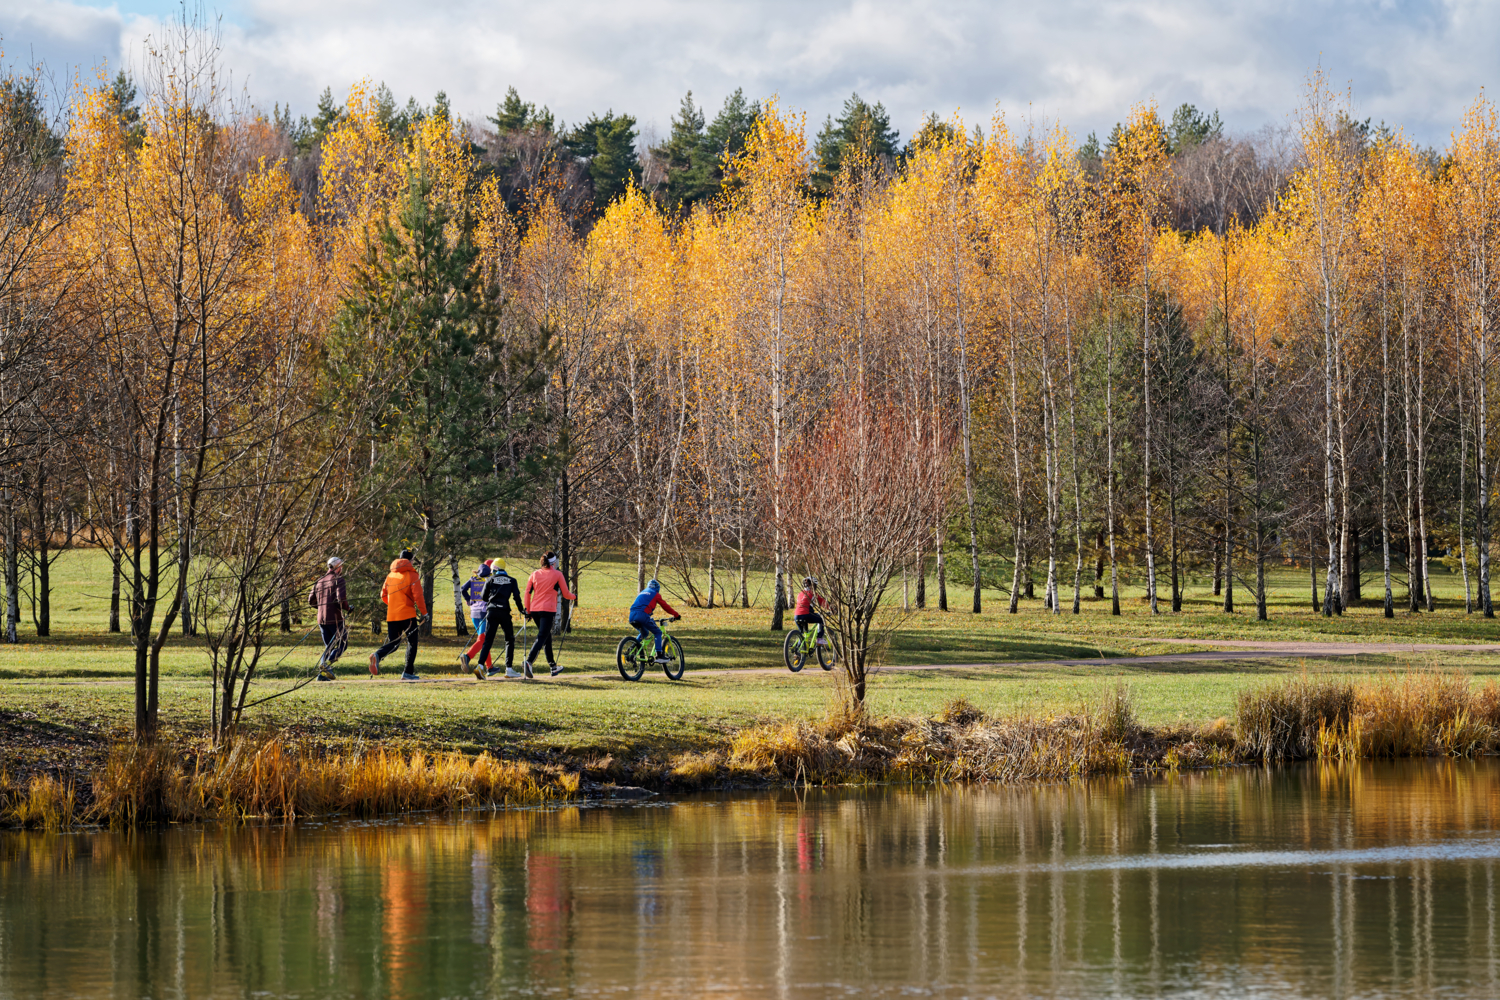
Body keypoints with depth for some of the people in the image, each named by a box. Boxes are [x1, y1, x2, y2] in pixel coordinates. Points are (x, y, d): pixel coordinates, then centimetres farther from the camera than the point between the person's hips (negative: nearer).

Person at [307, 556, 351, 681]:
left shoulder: (320, 581, 13)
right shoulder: (338, 579, -8)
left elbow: (311, 600, 15)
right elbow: (341, 598, -20)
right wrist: (347, 608, -2)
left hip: (322, 619, 7)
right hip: (335, 618, -7)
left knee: (329, 646, 13)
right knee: (343, 644, 3)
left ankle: (322, 674, 2)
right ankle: (327, 664, -16)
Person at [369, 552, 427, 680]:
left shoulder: (391, 575, 11)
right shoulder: (412, 575, -6)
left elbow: (383, 595, 16)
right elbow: (418, 596, -12)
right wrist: (423, 613, -6)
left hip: (391, 615, 5)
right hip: (407, 615, -5)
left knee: (393, 643, 10)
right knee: (412, 643, 7)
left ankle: (378, 655, -21)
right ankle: (408, 672, 3)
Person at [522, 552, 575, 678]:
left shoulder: (535, 574, 10)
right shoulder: (557, 575, 0)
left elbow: (527, 592, 6)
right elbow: (565, 594, 4)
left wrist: (527, 609, 11)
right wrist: (574, 597, 25)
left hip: (534, 609, 5)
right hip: (548, 610, -5)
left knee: (547, 637, 19)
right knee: (542, 638, -11)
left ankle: (553, 666, 27)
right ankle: (528, 662, -32)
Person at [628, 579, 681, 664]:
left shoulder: (642, 593, 34)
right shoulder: (655, 594, 15)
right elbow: (665, 606, 15)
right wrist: (676, 615, 25)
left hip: (632, 616, 7)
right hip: (642, 615, -7)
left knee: (644, 633, 29)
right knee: (658, 632, 6)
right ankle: (659, 655, -4)